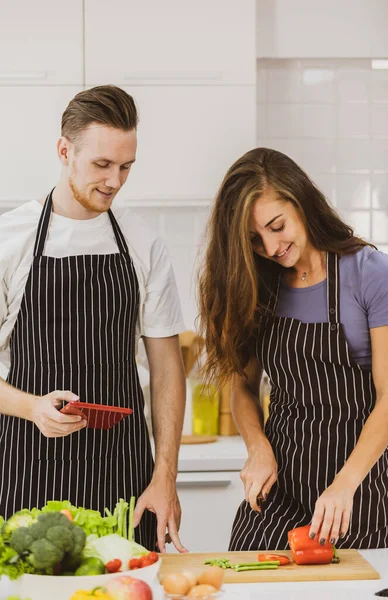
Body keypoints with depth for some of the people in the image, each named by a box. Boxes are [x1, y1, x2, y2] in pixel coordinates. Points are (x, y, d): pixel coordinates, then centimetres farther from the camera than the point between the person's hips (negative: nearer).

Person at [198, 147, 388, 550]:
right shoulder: (257, 287, 5)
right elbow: (244, 385, 10)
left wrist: (344, 484, -23)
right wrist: (258, 449, -9)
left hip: (356, 474, -4)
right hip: (278, 480, 4)